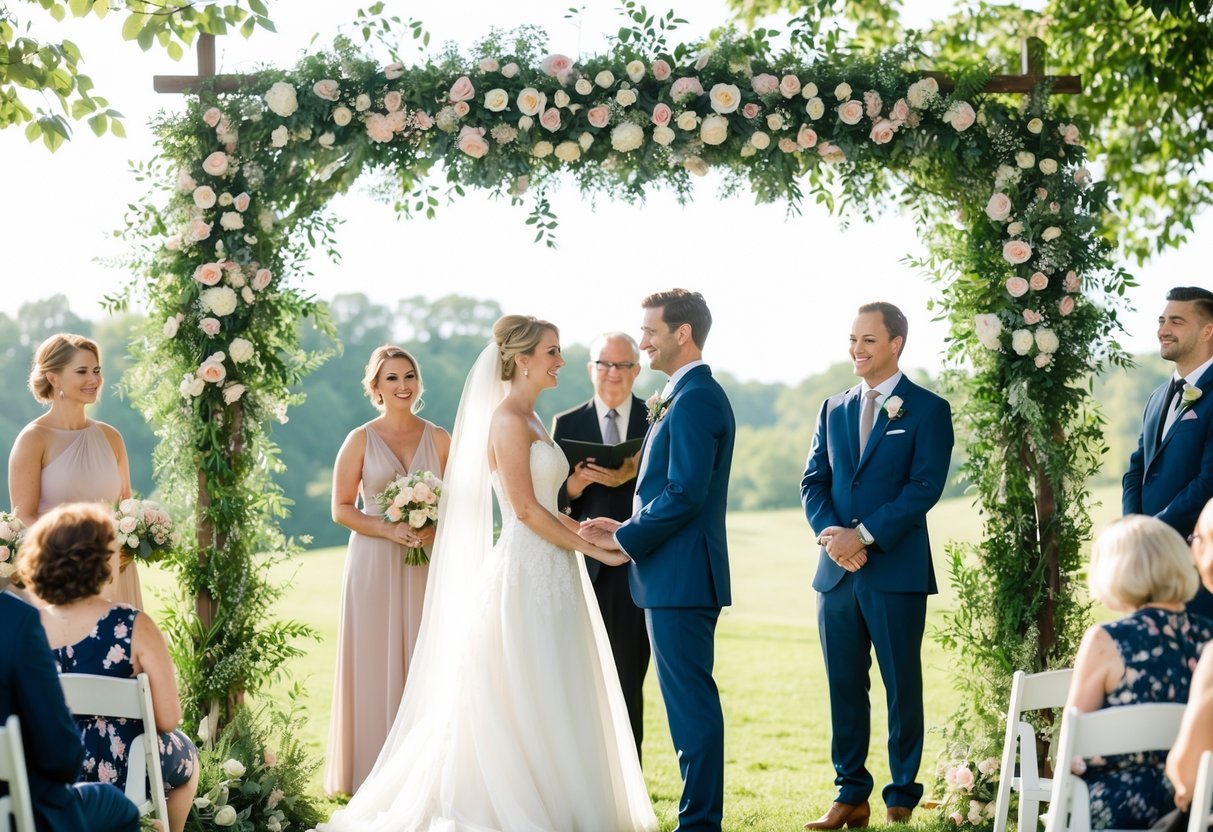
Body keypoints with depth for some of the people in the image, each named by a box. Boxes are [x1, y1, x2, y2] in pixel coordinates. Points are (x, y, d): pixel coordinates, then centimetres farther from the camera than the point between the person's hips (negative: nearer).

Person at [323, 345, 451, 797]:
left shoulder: (439, 439, 6)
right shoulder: (360, 440, 1)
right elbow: (342, 509, -1)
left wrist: (436, 530, -12)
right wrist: (389, 529, -15)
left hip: (428, 564, 2)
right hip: (374, 564, -2)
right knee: (376, 663, -1)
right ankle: (376, 773, 5)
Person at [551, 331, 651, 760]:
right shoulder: (567, 424, 10)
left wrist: (632, 478, -18)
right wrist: (577, 481, -14)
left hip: (636, 567, -1)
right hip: (584, 569, 1)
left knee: (628, 680, 3)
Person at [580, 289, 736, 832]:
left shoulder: (695, 398, -15)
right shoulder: (687, 395, 18)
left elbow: (685, 493, -22)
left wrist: (625, 538, -12)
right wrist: (630, 527, 9)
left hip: (682, 576, -11)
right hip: (677, 576, 11)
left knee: (691, 703, -6)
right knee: (689, 701, 14)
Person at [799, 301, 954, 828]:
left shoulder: (927, 410, -1)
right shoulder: (834, 409, 15)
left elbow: (925, 487, -11)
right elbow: (813, 482, 10)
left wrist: (864, 535, -17)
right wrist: (832, 535, -9)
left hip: (897, 570, -5)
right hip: (837, 571, 5)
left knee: (902, 687, 3)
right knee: (844, 687, 7)